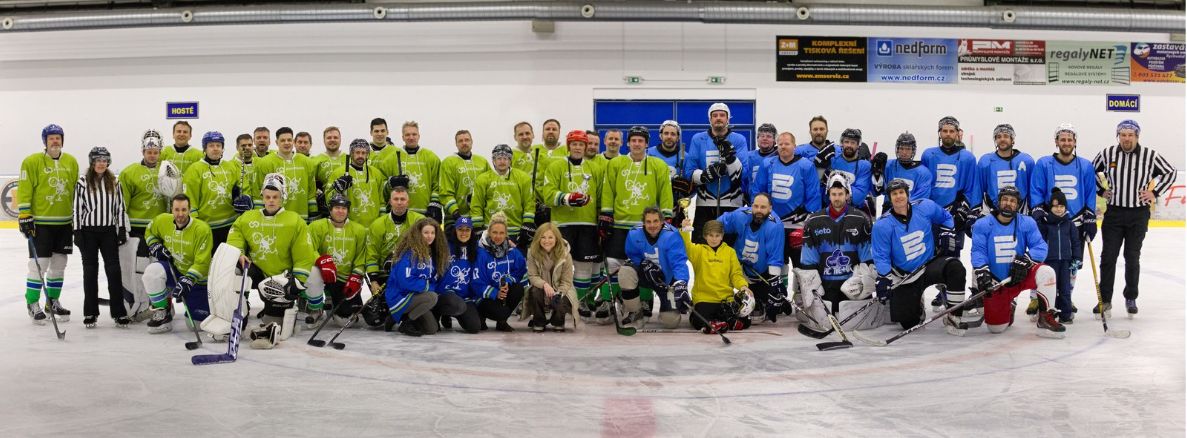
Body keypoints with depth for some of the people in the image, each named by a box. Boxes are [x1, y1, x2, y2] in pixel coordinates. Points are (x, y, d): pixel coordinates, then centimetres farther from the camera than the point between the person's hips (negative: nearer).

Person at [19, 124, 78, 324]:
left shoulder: (71, 162, 8)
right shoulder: (32, 162, -6)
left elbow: (76, 191, 14)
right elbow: (24, 191, -8)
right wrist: (24, 216, -14)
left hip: (65, 222, 5)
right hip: (40, 222, -5)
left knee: (59, 264, 12)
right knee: (39, 264, -6)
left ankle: (53, 301, 25)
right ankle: (33, 304, 7)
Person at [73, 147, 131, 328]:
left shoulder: (114, 182, 6)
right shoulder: (83, 182, -1)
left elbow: (120, 207, 8)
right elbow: (77, 209, -1)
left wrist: (122, 229, 3)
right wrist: (77, 232, -6)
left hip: (109, 231, 2)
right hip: (89, 231, -1)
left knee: (114, 270, -3)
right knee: (90, 271, 5)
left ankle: (119, 312, 1)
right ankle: (90, 312, 13)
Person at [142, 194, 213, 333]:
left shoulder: (202, 229, -22)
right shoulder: (162, 221, -10)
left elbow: (201, 264, -23)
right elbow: (149, 232, 15)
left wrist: (186, 282, -32)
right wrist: (156, 247, -4)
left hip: (197, 280, -3)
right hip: (173, 271, 3)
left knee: (201, 322, -4)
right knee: (152, 271, -32)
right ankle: (162, 312, -12)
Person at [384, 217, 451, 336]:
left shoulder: (431, 254, 8)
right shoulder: (409, 253, -20)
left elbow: (435, 281, 10)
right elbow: (405, 281, -27)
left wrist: (431, 288, -12)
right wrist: (427, 286, -16)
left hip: (415, 296, 8)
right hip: (399, 297, -8)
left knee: (431, 329, 5)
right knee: (431, 297, -31)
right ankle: (404, 322, -11)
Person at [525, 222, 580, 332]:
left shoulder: (565, 255, -14)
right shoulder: (532, 253, -12)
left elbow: (566, 281, -13)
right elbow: (532, 276, -14)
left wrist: (557, 294, -32)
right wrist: (544, 284, -35)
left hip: (560, 291, -1)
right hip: (541, 288, 1)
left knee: (560, 302, -33)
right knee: (535, 292, -33)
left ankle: (558, 322, 6)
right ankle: (539, 322, -6)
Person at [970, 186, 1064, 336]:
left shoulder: (1027, 223, -2)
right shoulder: (983, 225, -5)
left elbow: (1040, 247, -9)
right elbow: (978, 251, -12)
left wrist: (1026, 259, -28)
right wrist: (982, 272, -28)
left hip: (1021, 276, 1)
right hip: (996, 282, -1)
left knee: (1046, 272, -29)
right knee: (996, 327, -4)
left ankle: (1046, 318, -16)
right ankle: (1007, 307, 33)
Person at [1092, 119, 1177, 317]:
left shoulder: (1150, 156, -5)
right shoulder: (1107, 154, -2)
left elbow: (1170, 172, 7)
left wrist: (1155, 192, 0)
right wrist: (1101, 190, 5)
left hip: (1139, 214, -1)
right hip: (1113, 212, 1)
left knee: (1132, 258, 8)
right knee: (1108, 256, 0)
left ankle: (1131, 298, 21)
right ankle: (1105, 299, 9)